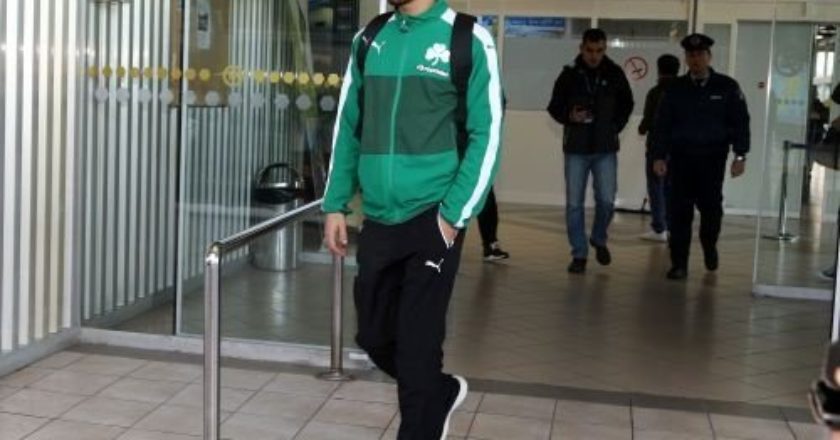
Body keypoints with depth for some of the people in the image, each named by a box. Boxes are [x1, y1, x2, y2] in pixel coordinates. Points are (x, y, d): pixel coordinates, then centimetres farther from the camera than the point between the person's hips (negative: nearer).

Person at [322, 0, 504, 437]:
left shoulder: (468, 39, -4)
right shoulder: (369, 38, 9)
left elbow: (486, 135, -6)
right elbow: (348, 125, 13)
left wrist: (454, 214, -13)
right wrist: (336, 203, 7)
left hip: (431, 218, -5)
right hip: (378, 218, 5)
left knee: (416, 349, -1)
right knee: (374, 336, 14)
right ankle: (441, 392, 40)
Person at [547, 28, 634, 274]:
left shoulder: (615, 74, 1)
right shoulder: (569, 75, -2)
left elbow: (626, 105, 14)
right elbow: (554, 107, 4)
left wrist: (615, 128, 1)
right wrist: (569, 117, -15)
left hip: (606, 150, 0)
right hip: (576, 149, 0)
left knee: (606, 200, -4)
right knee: (574, 203, 0)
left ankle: (599, 240, 24)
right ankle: (579, 254, 11)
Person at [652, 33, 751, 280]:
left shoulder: (727, 87, 1)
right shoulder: (676, 89, 5)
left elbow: (740, 122, 0)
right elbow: (663, 124, 5)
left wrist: (740, 156, -7)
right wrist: (659, 156, -2)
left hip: (712, 159, -1)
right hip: (681, 158, 1)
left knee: (711, 207, 6)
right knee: (679, 211, -3)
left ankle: (709, 247, 36)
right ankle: (679, 264, 2)